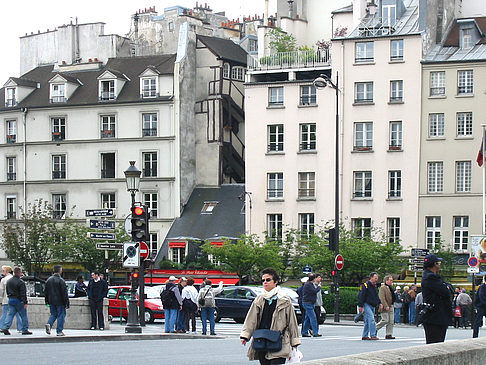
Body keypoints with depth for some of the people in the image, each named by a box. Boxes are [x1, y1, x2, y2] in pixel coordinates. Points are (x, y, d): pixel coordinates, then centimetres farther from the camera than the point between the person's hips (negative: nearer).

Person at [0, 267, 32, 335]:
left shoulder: (9, 281, 10)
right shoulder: (20, 282, -15)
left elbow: (7, 292, 19)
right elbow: (23, 293, -17)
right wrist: (25, 302, -16)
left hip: (10, 300, 7)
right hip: (19, 301, -7)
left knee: (10, 315, 6)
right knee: (24, 316, 4)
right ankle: (25, 330, 8)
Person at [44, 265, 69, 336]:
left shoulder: (49, 280, 7)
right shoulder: (61, 280, -13)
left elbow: (46, 292, 13)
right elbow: (64, 293, -14)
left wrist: (47, 301, 21)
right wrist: (67, 303, -10)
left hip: (51, 302, 6)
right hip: (60, 302, -6)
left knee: (53, 314, 17)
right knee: (61, 315, 3)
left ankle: (49, 324, -9)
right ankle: (59, 331, 2)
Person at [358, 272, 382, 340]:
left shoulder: (374, 286, 17)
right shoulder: (365, 285, -10)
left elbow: (376, 296, 26)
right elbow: (361, 296, -13)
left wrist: (380, 303, 11)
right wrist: (360, 306, -17)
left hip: (372, 306, 8)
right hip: (367, 305, -8)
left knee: (367, 321, 10)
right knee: (371, 319, -17)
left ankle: (365, 336, 15)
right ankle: (373, 335, -20)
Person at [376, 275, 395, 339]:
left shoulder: (390, 288, 18)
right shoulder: (383, 288, -11)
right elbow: (382, 298, -19)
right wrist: (386, 306, -25)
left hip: (391, 307, 9)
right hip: (385, 307, -9)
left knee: (391, 321, 4)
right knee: (385, 320, -10)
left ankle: (389, 334, 6)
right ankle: (374, 329, 6)